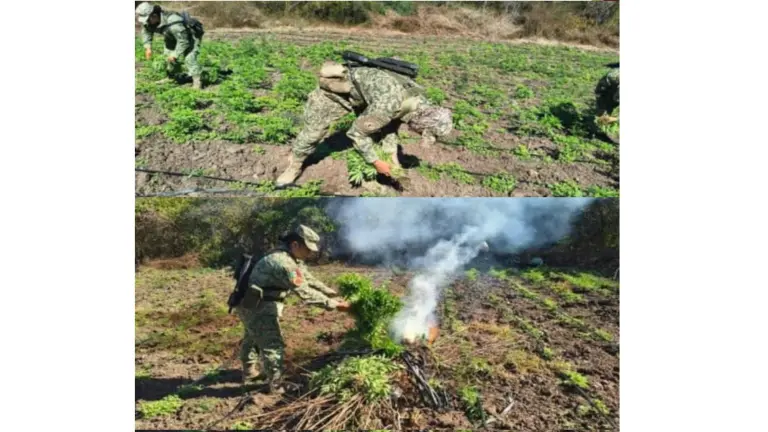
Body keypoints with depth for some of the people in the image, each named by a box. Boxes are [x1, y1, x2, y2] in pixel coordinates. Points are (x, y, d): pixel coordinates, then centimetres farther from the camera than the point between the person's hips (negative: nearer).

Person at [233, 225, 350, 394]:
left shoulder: (293, 259, 4)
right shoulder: (284, 263, -28)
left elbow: (310, 280, 10)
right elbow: (305, 292, -30)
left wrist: (334, 294, 4)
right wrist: (334, 305, -26)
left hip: (255, 304, 11)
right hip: (258, 307, -11)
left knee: (253, 339, 26)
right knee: (272, 345, -3)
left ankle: (250, 374, 46)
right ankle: (276, 386, 8)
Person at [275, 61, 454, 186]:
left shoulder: (418, 100, -15)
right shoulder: (389, 104, -40)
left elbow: (391, 122, 2)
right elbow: (356, 132, -28)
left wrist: (393, 156, -5)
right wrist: (376, 162, -19)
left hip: (362, 92, 7)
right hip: (337, 87, -7)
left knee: (384, 122, 2)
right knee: (314, 129, 1)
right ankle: (295, 166, 25)